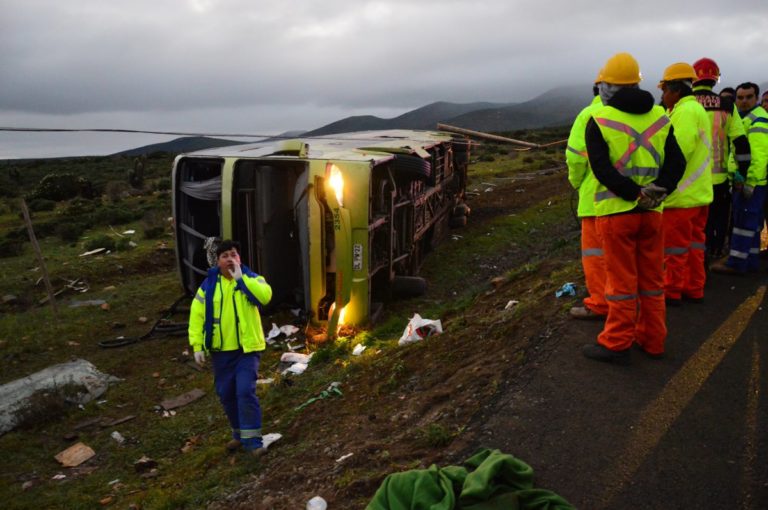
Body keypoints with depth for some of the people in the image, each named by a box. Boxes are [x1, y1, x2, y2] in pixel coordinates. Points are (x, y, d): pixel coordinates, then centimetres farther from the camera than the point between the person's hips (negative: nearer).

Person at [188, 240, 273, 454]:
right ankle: (239, 434, 33)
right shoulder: (208, 285, 1)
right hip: (221, 350, 4)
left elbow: (265, 295, -27)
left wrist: (240, 278, -23)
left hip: (247, 348, -3)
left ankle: (252, 440, -3)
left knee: (245, 391, -13)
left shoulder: (251, 278, -4)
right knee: (226, 394, 13)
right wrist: (197, 345, -5)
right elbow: (197, 316, 2)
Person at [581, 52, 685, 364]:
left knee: (622, 281, 3)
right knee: (652, 280, 14)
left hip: (616, 211, -4)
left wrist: (635, 194, -14)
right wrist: (656, 192, -8)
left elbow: (602, 169, -16)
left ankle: (616, 344, 12)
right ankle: (652, 341, 24)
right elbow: (677, 162, 2)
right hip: (652, 212, 5)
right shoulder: (660, 117, 8)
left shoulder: (599, 120, -8)